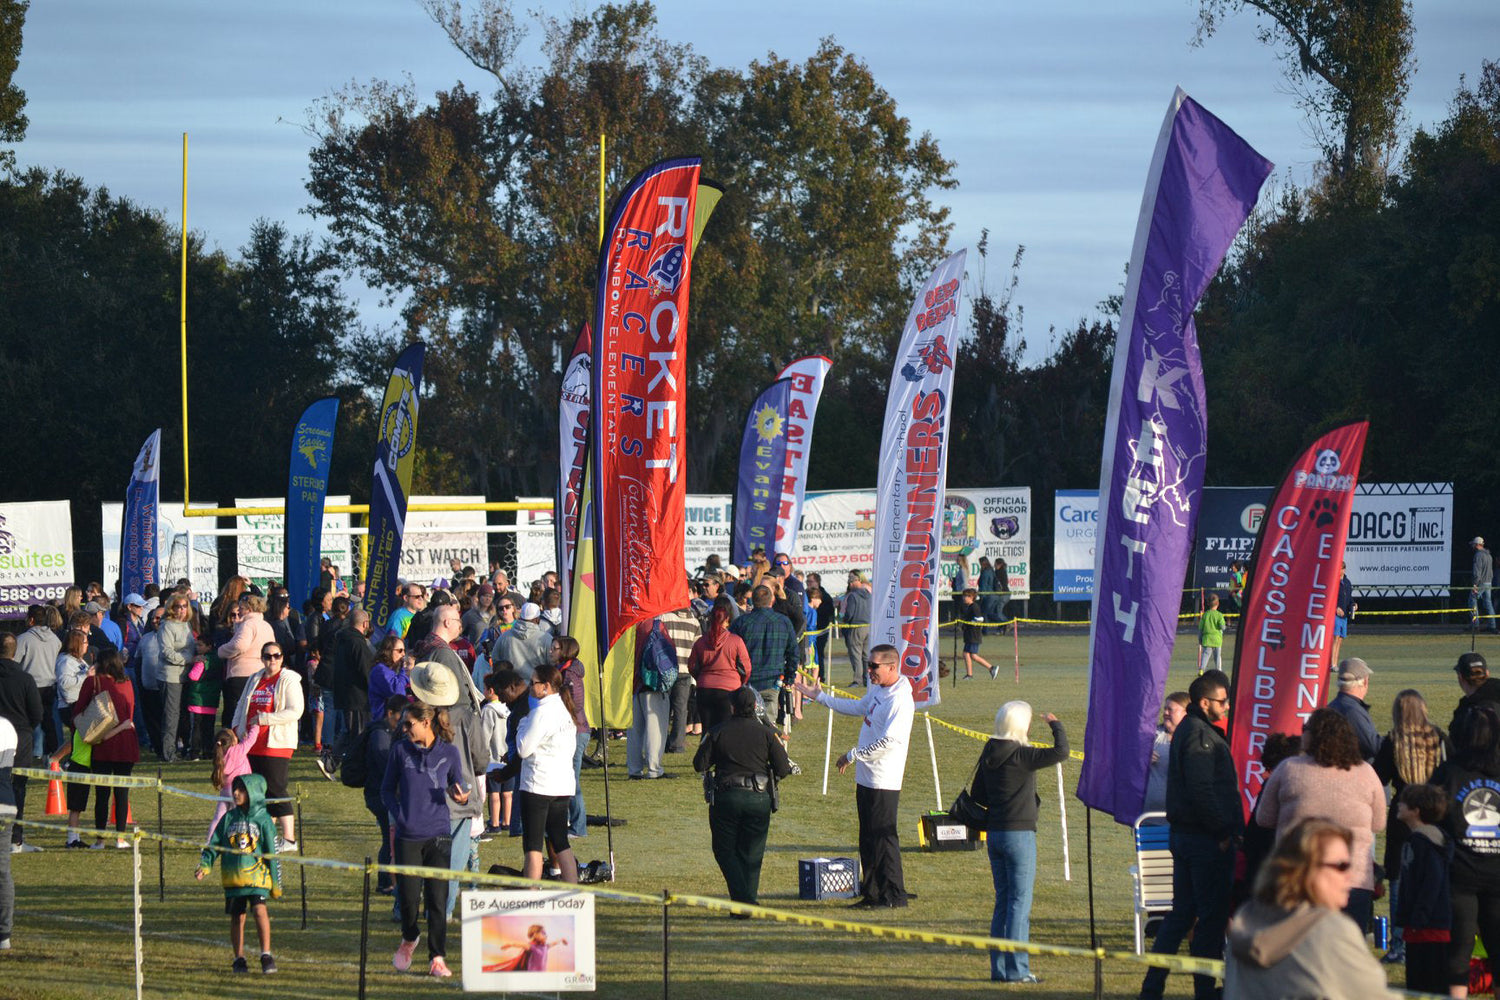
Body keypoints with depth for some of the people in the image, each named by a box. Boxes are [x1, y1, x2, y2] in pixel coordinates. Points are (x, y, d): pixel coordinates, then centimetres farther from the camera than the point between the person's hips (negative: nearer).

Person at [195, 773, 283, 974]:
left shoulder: (263, 820, 1)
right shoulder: (229, 818, 9)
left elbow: (272, 852, 4)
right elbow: (214, 844, 13)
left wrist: (276, 882, 5)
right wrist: (204, 866, -3)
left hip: (257, 875, -3)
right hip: (233, 876, 3)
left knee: (260, 910, -18)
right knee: (237, 917, 6)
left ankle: (266, 955, -14)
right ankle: (239, 959, 16)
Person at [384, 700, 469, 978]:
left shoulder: (449, 752, 2)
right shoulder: (400, 750, 4)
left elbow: (459, 786, 11)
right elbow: (387, 789, 13)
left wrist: (461, 797, -13)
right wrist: (397, 814, -2)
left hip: (438, 835, -1)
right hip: (407, 836, 1)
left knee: (437, 899, -3)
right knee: (408, 896, -1)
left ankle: (437, 957, 7)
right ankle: (409, 939, 30)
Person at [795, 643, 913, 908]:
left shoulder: (900, 700, -20)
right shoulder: (877, 691, 11)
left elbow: (888, 741, -25)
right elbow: (857, 708, 31)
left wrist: (853, 755, -18)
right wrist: (820, 697, 35)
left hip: (884, 781, -10)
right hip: (866, 777, 10)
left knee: (883, 837, -6)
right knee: (868, 837, 14)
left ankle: (894, 894, 1)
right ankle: (872, 893, 21)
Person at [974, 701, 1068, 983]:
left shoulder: (989, 755, 6)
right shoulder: (1020, 756, -16)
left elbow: (978, 793, 15)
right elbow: (1060, 753, -23)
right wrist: (1056, 725, -7)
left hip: (994, 833, 7)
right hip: (1019, 833, -7)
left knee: (1003, 900, 14)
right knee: (1020, 900, -3)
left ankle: (999, 967, 15)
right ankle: (1016, 968, -4)